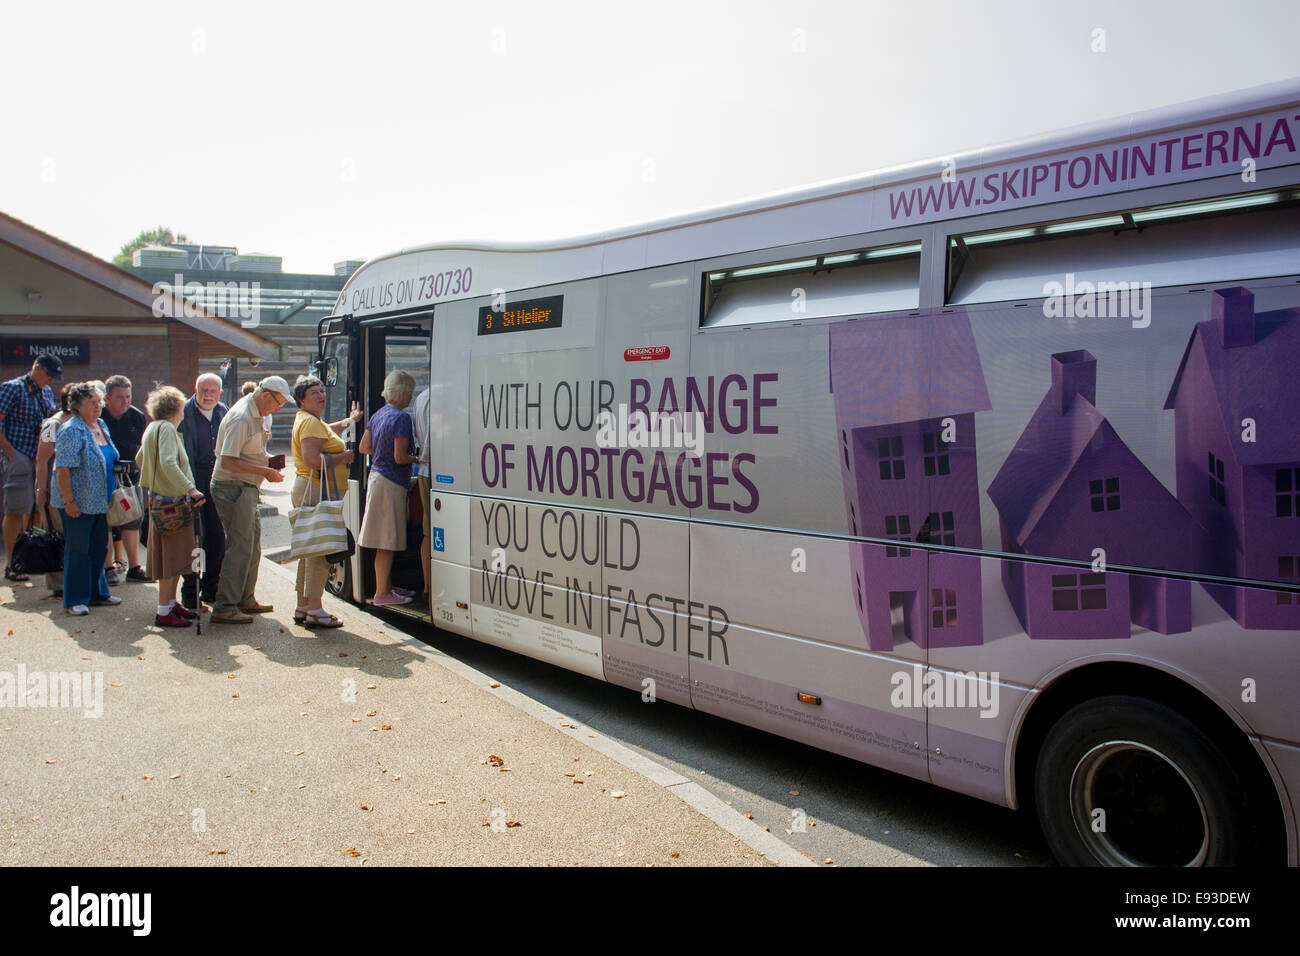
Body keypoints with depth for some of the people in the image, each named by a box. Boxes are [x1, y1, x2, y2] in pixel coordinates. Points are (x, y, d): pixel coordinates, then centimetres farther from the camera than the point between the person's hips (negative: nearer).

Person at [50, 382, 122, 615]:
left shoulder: (102, 426, 11)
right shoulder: (71, 431, -14)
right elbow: (62, 469, -18)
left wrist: (111, 497, 19)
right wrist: (69, 501, -21)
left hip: (100, 501, 8)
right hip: (79, 503, -8)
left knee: (99, 548, 14)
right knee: (77, 550, 0)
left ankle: (97, 593, 27)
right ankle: (75, 600, 8)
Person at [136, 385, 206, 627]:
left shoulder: (152, 428, 15)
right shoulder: (166, 428, -15)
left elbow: (140, 459, 27)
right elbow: (168, 463, -28)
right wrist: (190, 489, -33)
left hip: (159, 497, 10)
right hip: (170, 500, -10)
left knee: (174, 555, 16)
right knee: (172, 556, -6)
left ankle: (171, 603, 25)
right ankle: (164, 612, -1)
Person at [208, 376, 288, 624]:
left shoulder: (254, 414, 13)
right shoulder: (241, 418, -20)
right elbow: (227, 462, -25)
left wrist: (268, 463, 10)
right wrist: (264, 471, -21)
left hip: (246, 489, 10)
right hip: (233, 489, -10)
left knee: (253, 545, 16)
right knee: (240, 547, -9)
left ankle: (245, 600, 27)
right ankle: (224, 608, -4)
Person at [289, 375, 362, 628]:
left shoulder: (312, 421, 19)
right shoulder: (310, 422, -13)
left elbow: (327, 431, 44)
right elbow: (312, 460, -25)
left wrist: (349, 421, 53)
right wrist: (344, 457, -14)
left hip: (311, 491, 11)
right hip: (316, 493, -11)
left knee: (310, 550, 15)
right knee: (319, 551, -9)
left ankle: (302, 606, 22)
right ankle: (314, 611, -8)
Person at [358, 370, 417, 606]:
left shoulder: (379, 414, 11)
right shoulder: (401, 417, -16)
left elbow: (363, 447, 16)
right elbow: (399, 457, -20)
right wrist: (415, 459, -1)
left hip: (377, 476, 9)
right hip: (392, 482, -9)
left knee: (386, 542, 16)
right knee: (387, 542, -2)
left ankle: (387, 587, 25)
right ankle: (382, 593, 4)